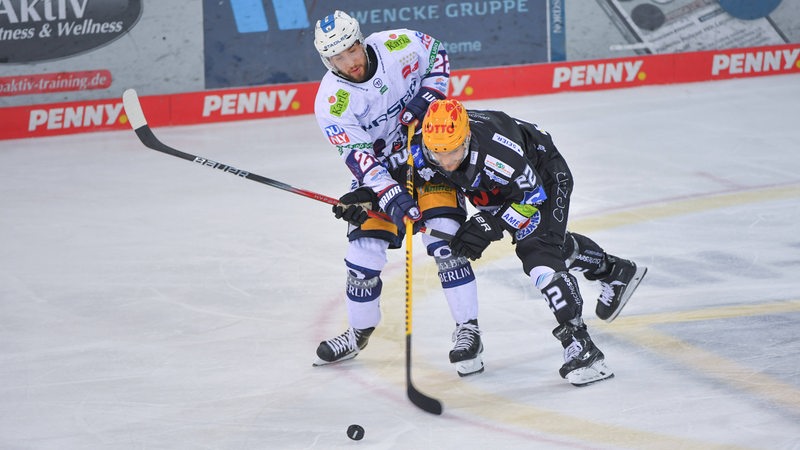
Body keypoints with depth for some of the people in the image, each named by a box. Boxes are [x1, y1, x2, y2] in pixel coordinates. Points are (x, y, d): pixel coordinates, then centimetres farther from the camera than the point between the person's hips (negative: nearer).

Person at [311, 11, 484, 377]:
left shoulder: (396, 45, -19)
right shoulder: (331, 102, -22)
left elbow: (436, 53, 2)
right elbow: (359, 157, -25)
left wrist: (430, 93, -14)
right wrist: (392, 198, -36)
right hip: (378, 167, 1)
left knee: (444, 240, -15)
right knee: (364, 250, -1)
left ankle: (468, 330, -9)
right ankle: (358, 332, 24)